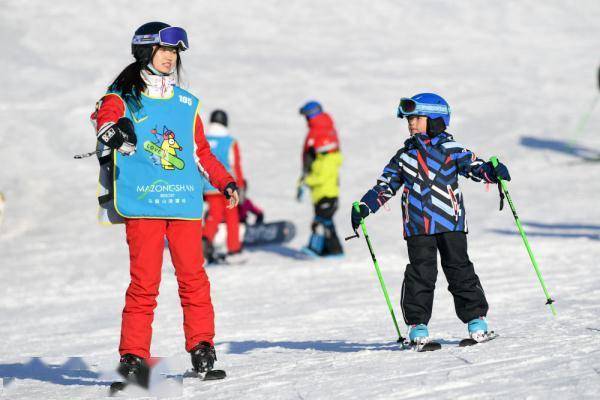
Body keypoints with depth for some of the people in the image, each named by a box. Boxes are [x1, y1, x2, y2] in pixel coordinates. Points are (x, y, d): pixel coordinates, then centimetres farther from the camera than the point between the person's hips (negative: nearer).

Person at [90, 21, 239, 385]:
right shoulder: (123, 98, 6)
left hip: (185, 203, 4)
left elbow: (201, 150, 28)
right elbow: (104, 117, -16)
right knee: (145, 281, -8)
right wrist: (113, 132, -39)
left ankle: (202, 346, 6)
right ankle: (134, 356, -3)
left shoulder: (187, 103, 19)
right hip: (142, 203, -4)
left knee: (193, 276, -3)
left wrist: (225, 181, 22)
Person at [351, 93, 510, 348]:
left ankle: (476, 318, 8)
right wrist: (363, 207, 4)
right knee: (420, 274, -2)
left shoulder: (451, 150, 4)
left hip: (450, 222, -2)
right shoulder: (404, 156, 12)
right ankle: (417, 324, 2)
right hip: (417, 227, 2)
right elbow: (385, 186, 14)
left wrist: (493, 171, -24)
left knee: (459, 270, 1)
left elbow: (475, 166, -2)